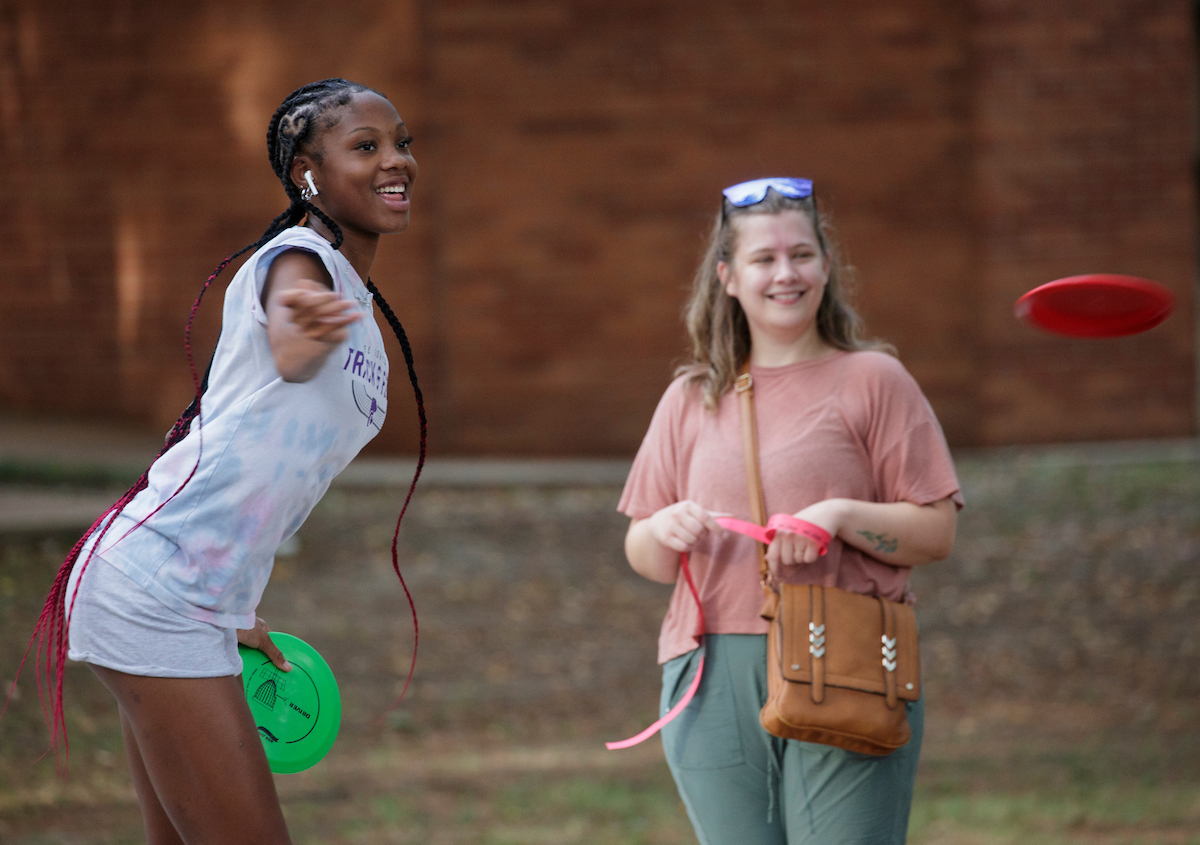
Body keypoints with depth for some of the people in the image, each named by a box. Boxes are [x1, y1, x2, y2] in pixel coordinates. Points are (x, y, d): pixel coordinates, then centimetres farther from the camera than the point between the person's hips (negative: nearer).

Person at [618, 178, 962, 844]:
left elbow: (937, 532, 2)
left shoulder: (873, 381, 6)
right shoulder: (691, 400, 16)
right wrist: (664, 532, -5)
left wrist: (840, 516, -15)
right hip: (715, 682, 3)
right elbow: (644, 559, 19)